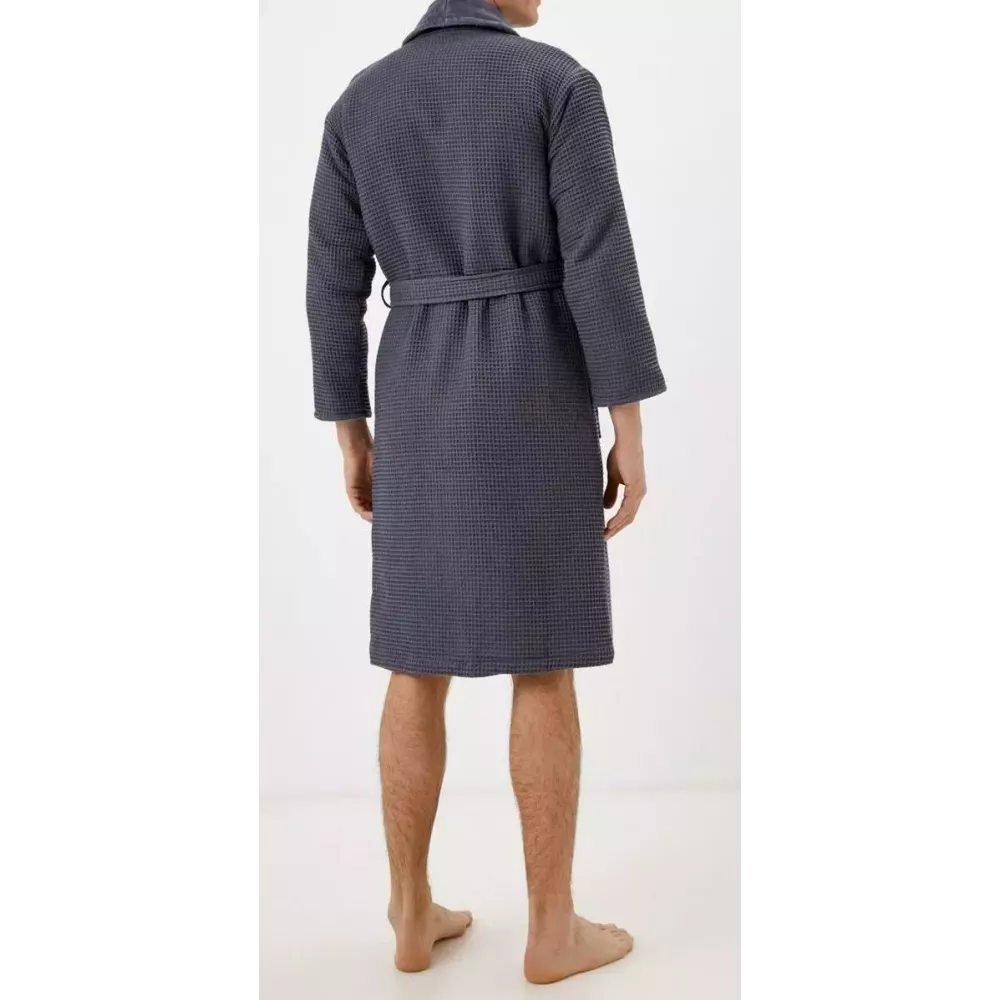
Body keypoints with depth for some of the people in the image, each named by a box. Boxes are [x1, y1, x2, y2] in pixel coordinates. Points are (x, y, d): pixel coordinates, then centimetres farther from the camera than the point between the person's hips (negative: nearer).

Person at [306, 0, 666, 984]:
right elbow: (600, 264, -11)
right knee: (546, 663, 3)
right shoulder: (562, 83, -4)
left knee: (420, 659, 11)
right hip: (535, 401, -4)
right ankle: (552, 930, 12)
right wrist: (631, 435, -6)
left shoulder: (359, 101, 8)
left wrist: (352, 442, 13)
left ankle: (412, 914, 18)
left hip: (421, 401, 4)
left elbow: (334, 283, 6)